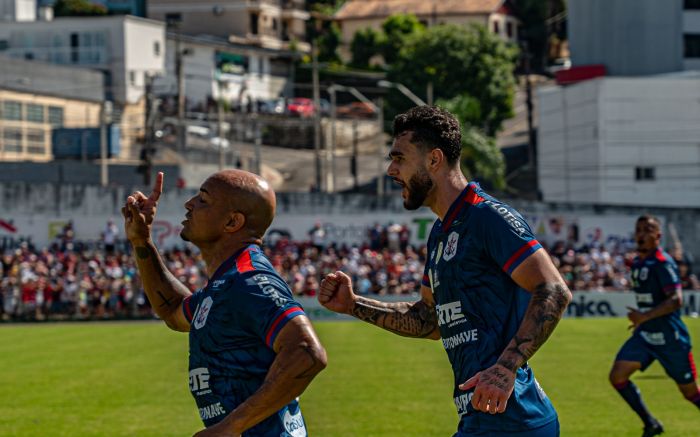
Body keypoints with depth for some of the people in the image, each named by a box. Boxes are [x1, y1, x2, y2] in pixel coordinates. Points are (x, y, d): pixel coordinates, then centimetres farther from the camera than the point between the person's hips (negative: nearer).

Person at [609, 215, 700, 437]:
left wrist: (645, 316, -32)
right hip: (645, 335, 8)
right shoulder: (637, 262, 9)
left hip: (670, 338, -8)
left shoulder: (662, 263, -17)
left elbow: (676, 300, -26)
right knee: (617, 376, -9)